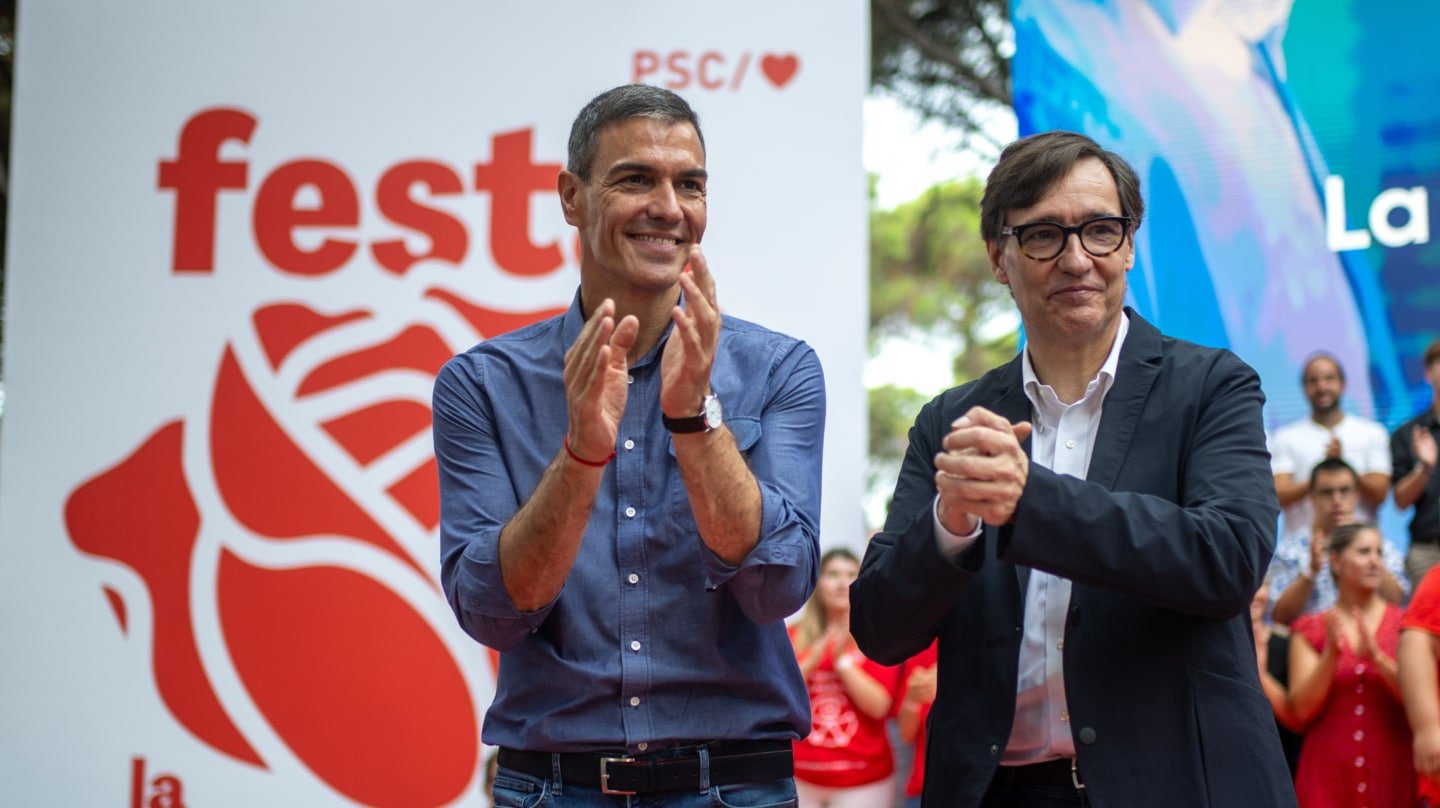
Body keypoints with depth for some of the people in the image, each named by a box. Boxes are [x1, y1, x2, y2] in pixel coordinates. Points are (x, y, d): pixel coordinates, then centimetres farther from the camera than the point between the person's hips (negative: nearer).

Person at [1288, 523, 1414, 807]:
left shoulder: (1404, 625, 7)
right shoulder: (1310, 631, 7)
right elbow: (1302, 710, -3)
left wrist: (1377, 657, -17)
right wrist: (1331, 654, -14)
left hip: (1392, 774, 0)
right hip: (1328, 776, 0)